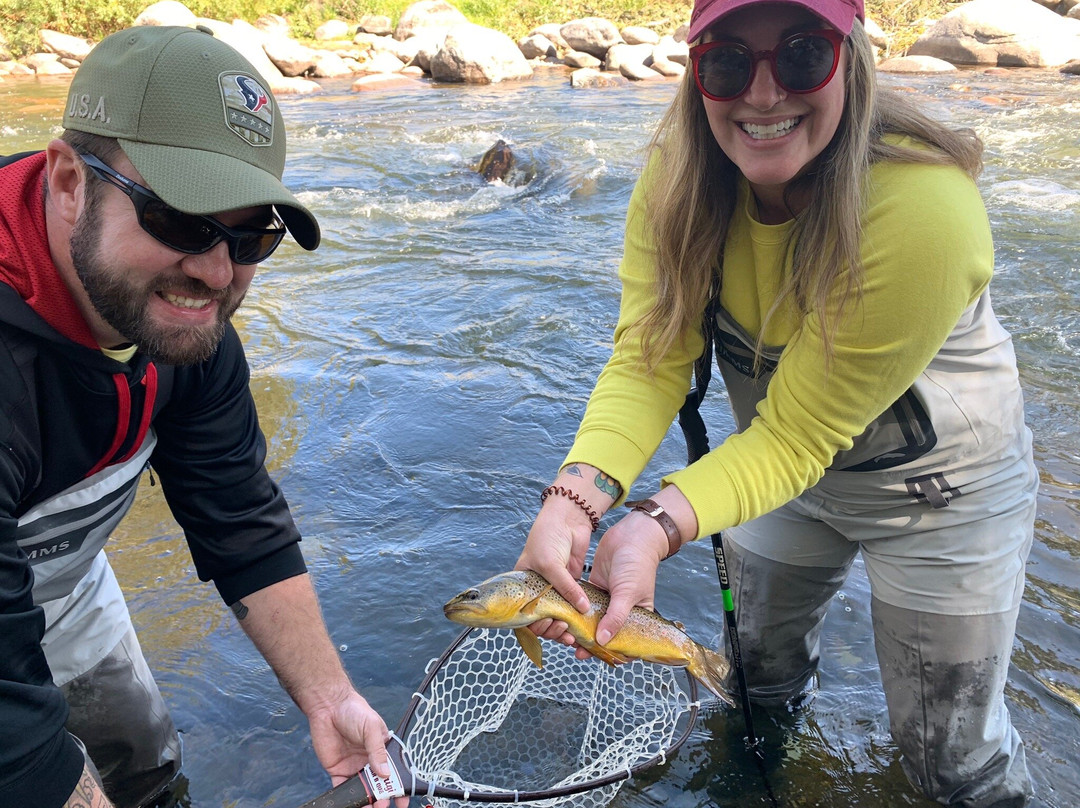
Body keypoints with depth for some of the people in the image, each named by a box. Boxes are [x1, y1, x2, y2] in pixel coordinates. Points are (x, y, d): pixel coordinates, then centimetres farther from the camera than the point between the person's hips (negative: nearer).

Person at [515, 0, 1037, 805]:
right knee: (763, 674, 26)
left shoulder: (924, 211, -36)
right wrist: (578, 494, -42)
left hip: (938, 489, -4)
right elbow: (649, 360, -26)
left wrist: (662, 522, -45)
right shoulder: (682, 177, -19)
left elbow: (801, 434, -32)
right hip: (786, 464, 5)